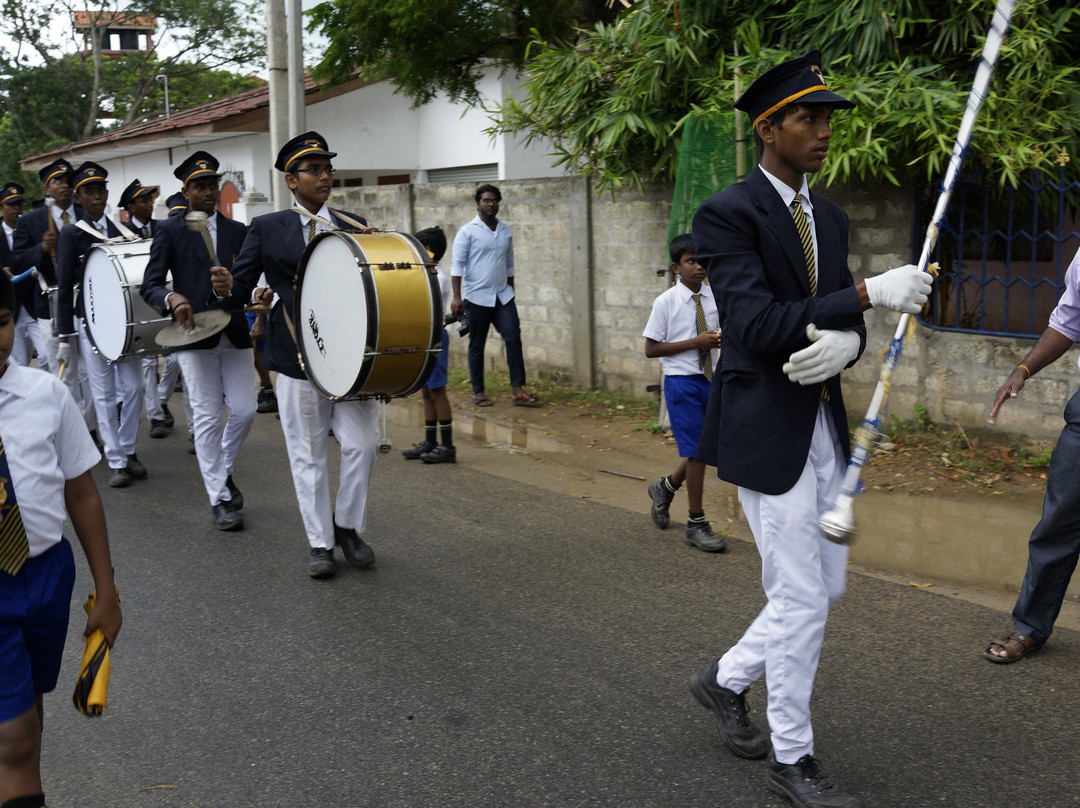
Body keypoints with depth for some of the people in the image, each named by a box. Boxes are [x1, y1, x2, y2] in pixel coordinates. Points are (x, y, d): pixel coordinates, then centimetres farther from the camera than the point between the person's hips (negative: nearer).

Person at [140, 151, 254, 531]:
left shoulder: (237, 231, 11)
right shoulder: (170, 230, 2)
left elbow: (248, 288, 3)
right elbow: (149, 285, -4)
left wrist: (230, 288, -20)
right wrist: (171, 298, -26)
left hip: (234, 334, 3)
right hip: (194, 335, -3)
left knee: (245, 410, 2)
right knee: (207, 417, -3)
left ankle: (222, 470, 29)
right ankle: (220, 499, 6)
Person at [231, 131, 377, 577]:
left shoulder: (354, 227, 11)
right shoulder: (267, 228, 4)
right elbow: (239, 281, 4)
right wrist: (258, 295, -17)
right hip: (297, 360, -2)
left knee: (363, 444, -3)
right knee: (308, 455, 5)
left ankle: (348, 526, 20)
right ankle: (319, 543, 18)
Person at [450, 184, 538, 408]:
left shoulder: (505, 231, 11)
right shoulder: (467, 232, -4)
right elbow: (457, 265, -9)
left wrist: (510, 292, 19)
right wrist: (456, 297, -17)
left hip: (503, 296, 4)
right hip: (477, 297, -4)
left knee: (513, 338, -7)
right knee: (477, 345, 4)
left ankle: (517, 389, -5)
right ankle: (478, 392, 13)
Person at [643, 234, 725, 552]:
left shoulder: (713, 299, 6)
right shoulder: (666, 302, -9)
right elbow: (651, 349, -10)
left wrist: (719, 339, -6)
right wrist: (695, 342, -17)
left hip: (709, 379, 6)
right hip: (681, 380, -6)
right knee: (696, 450, -4)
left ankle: (666, 486, 38)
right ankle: (696, 524, 9)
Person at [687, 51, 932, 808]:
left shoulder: (831, 217, 12)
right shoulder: (727, 214, -12)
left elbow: (844, 318, 9)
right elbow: (759, 325, -22)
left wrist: (845, 343, -16)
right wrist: (869, 294, -25)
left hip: (825, 426, 8)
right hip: (765, 431, -8)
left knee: (825, 586, 14)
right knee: (801, 598, 0)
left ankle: (727, 680, 36)